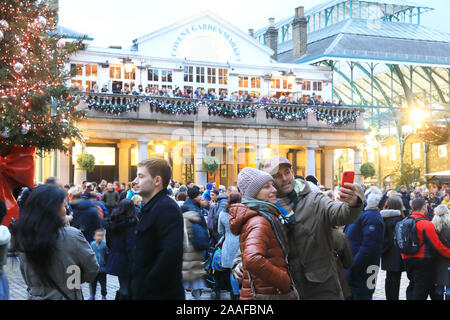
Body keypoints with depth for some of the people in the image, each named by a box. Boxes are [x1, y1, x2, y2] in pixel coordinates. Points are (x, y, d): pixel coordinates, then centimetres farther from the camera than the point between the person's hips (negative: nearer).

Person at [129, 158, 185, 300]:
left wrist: (146, 286, -22)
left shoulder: (167, 208, -17)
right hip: (143, 293, 9)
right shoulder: (150, 208, 16)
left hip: (160, 293, -9)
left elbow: (172, 252, -27)